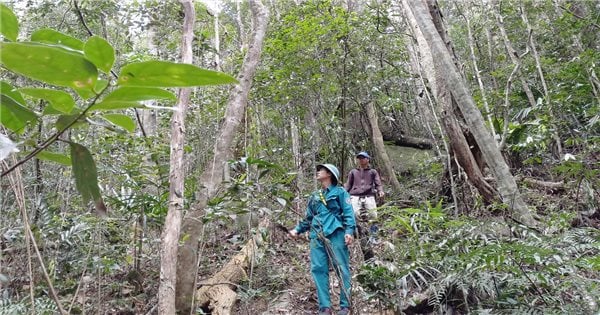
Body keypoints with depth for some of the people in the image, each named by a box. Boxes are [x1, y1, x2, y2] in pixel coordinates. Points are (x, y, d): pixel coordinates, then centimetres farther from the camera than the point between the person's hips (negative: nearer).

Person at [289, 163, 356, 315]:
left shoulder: (340, 192, 7)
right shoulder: (314, 196, 24)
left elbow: (348, 213, -2)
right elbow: (308, 218, 26)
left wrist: (349, 231, -16)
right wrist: (297, 229, 12)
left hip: (335, 234, -5)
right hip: (317, 237, 6)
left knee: (342, 269, -3)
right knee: (318, 270, -1)